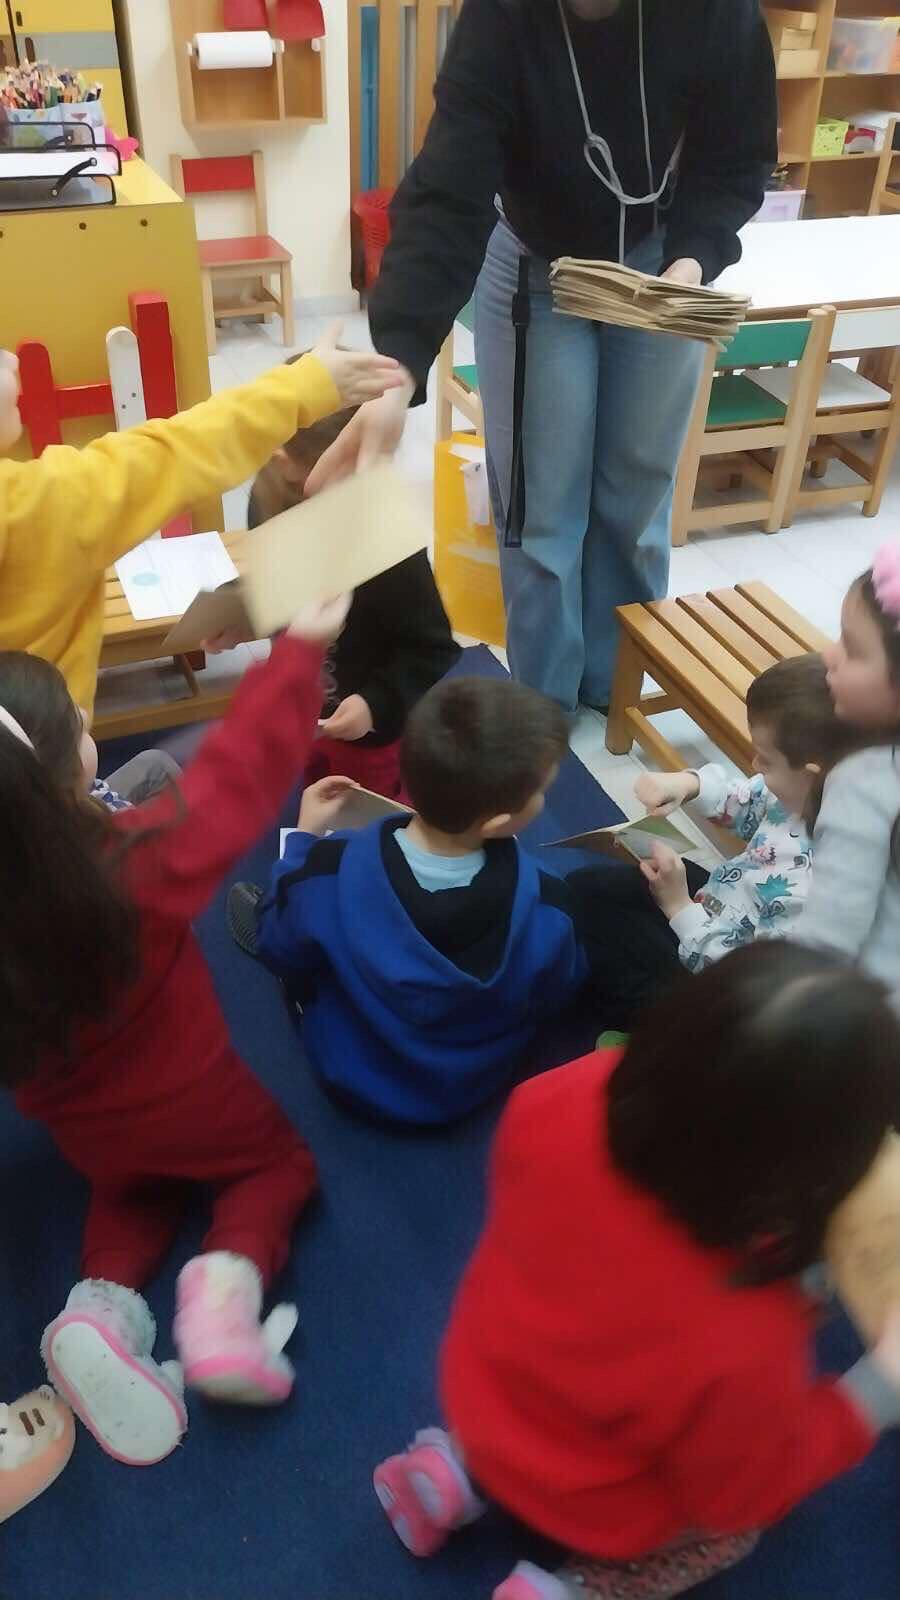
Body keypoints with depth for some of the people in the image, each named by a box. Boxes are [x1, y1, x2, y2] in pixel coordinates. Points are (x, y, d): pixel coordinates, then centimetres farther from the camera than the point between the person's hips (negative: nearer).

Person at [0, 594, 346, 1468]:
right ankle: (227, 1283, -4)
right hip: (189, 1103, -3)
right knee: (279, 1161, 28)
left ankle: (99, 1308, 5)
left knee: (134, 1185, 36)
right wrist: (299, 645, -10)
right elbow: (242, 766, -22)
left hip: (82, 1131, 4)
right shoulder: (140, 861, -38)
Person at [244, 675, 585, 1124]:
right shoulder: (544, 910, -33)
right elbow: (555, 997, -10)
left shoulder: (330, 875, -34)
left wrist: (304, 838, -3)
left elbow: (280, 951, -12)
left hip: (351, 1075, 0)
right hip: (479, 1083, 1)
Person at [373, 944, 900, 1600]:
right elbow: (744, 1493, -19)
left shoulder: (570, 1101, -33)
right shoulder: (739, 1345, -43)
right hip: (595, 1504, -3)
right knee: (735, 1524, 28)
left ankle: (468, 1473, 18)